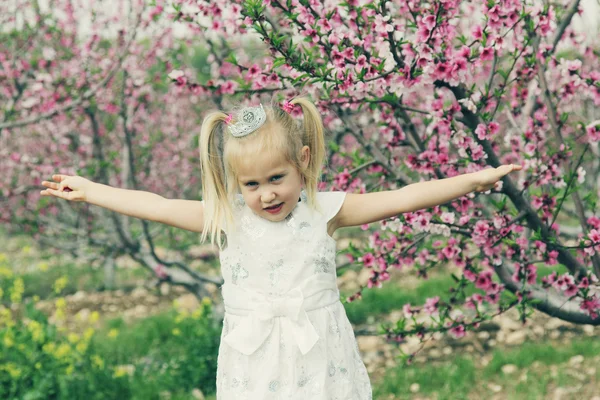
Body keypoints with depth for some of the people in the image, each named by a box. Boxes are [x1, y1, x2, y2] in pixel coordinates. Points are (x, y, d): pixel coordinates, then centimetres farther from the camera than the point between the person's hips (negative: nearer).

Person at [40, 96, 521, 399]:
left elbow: (402, 197, -9)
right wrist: (88, 191, 4)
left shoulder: (326, 211, -5)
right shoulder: (226, 219, -2)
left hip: (319, 361, -1)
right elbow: (157, 206, 1)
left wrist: (473, 180, -15)